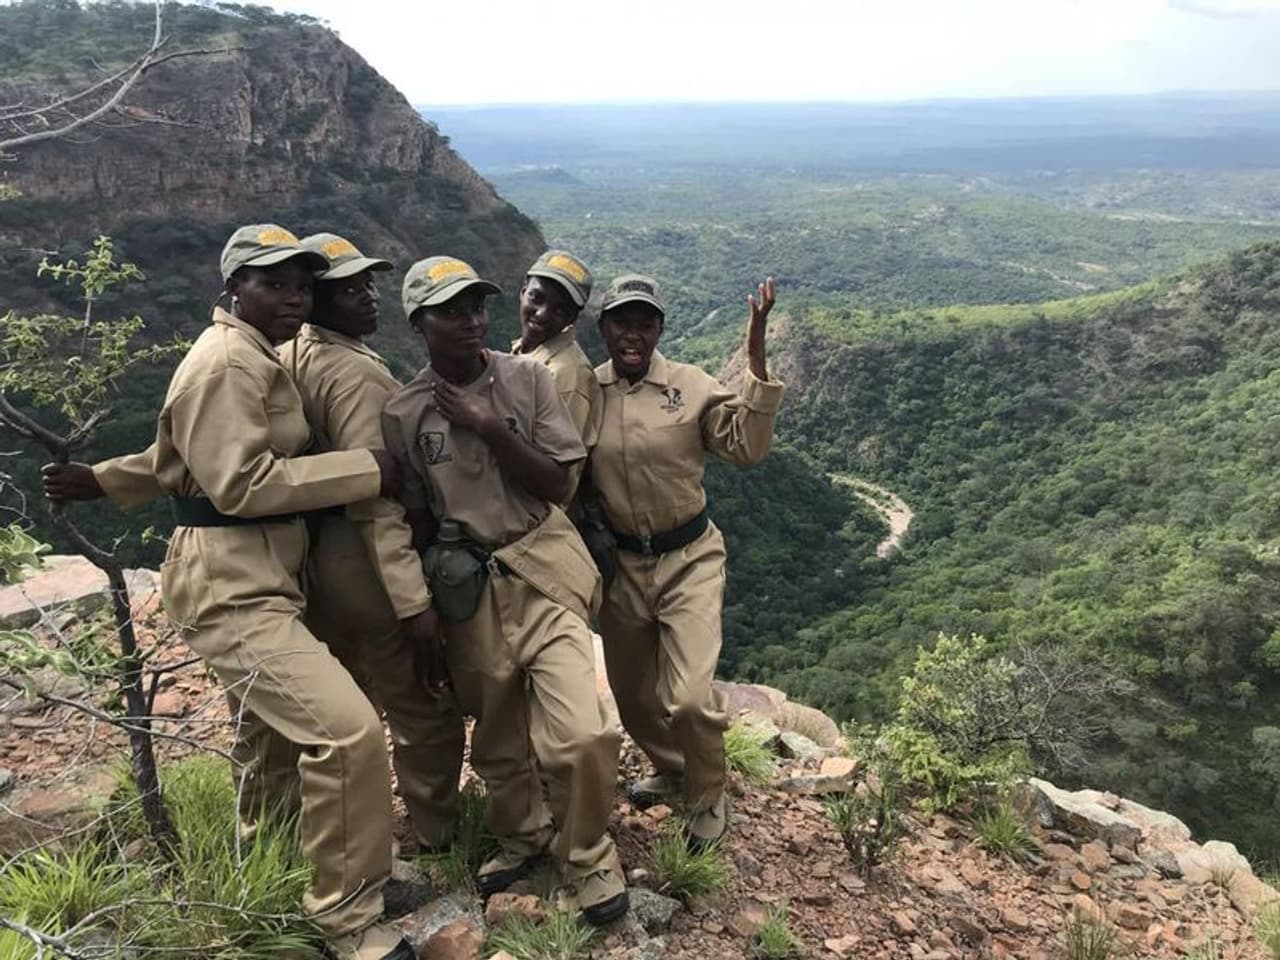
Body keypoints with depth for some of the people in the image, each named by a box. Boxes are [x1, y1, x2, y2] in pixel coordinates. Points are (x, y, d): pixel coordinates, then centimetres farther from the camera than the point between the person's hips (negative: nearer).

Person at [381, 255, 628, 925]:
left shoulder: (528, 379, -4)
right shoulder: (403, 413, -2)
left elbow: (557, 486, -7)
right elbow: (415, 517, 5)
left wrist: (490, 427, -17)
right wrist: (421, 604, 4)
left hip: (542, 565, -1)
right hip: (466, 583, 1)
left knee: (579, 734, -11)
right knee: (496, 731, 16)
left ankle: (588, 857, 16)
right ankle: (522, 835, 44)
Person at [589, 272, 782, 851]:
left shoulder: (691, 386, -9)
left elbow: (746, 448, -16)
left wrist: (755, 357, -24)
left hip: (688, 559, -3)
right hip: (620, 564, 3)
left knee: (689, 699, -11)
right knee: (632, 693, 19)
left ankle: (708, 801, 19)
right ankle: (669, 769, 50)